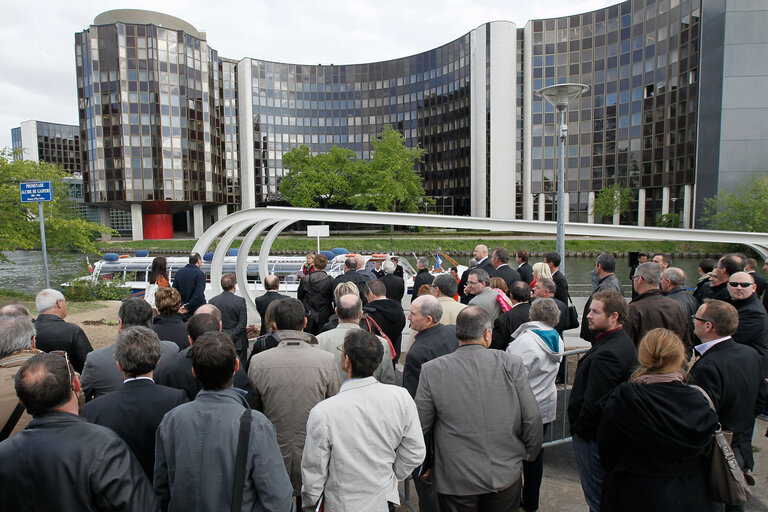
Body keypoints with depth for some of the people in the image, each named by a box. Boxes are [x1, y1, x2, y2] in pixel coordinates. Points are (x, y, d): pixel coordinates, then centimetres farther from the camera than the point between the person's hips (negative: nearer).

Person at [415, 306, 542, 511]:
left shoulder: (432, 370, -13)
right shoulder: (512, 364, -11)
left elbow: (421, 426, -6)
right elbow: (533, 419, -5)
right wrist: (529, 454, 14)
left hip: (456, 480, -1)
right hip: (507, 475, 2)